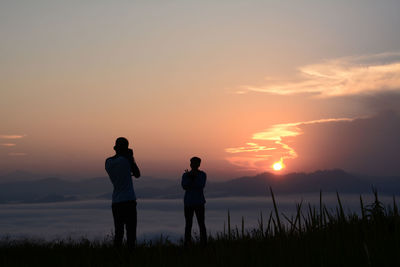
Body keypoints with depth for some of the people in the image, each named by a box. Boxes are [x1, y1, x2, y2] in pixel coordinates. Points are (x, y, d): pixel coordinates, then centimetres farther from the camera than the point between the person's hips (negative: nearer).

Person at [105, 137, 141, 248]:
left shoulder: (108, 162, 9)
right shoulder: (126, 159, -6)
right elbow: (137, 174, 8)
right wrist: (132, 158, 15)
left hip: (115, 202, 5)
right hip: (129, 201, -5)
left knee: (118, 233, 8)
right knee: (131, 232, -3)